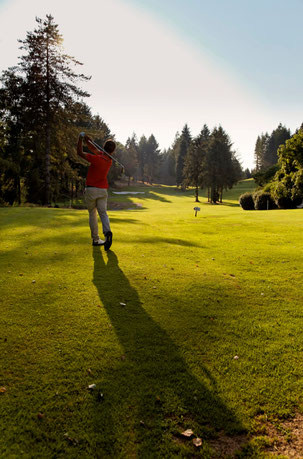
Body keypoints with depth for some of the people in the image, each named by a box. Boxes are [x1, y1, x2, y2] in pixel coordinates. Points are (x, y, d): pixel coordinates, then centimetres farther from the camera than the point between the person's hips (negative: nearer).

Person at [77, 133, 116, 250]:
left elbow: (80, 153, -11)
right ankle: (107, 232, -28)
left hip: (91, 189, -4)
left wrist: (80, 139, -4)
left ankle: (96, 239, 12)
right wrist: (86, 139, 0)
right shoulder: (109, 160, 2)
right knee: (103, 213, 1)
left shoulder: (97, 159, -19)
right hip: (103, 191, 4)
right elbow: (94, 149, 12)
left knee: (92, 214, 9)